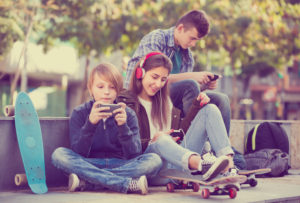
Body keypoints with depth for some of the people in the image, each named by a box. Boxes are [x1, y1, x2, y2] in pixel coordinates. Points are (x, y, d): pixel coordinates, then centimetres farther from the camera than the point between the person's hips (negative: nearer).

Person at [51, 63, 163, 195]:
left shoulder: (128, 114, 3)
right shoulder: (79, 113, 2)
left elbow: (134, 154, -7)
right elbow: (78, 154, -10)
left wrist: (123, 126, -22)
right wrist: (90, 123, -24)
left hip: (121, 166, 1)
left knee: (154, 160, -25)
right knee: (59, 154, -28)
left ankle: (86, 181, -26)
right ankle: (129, 184, -31)